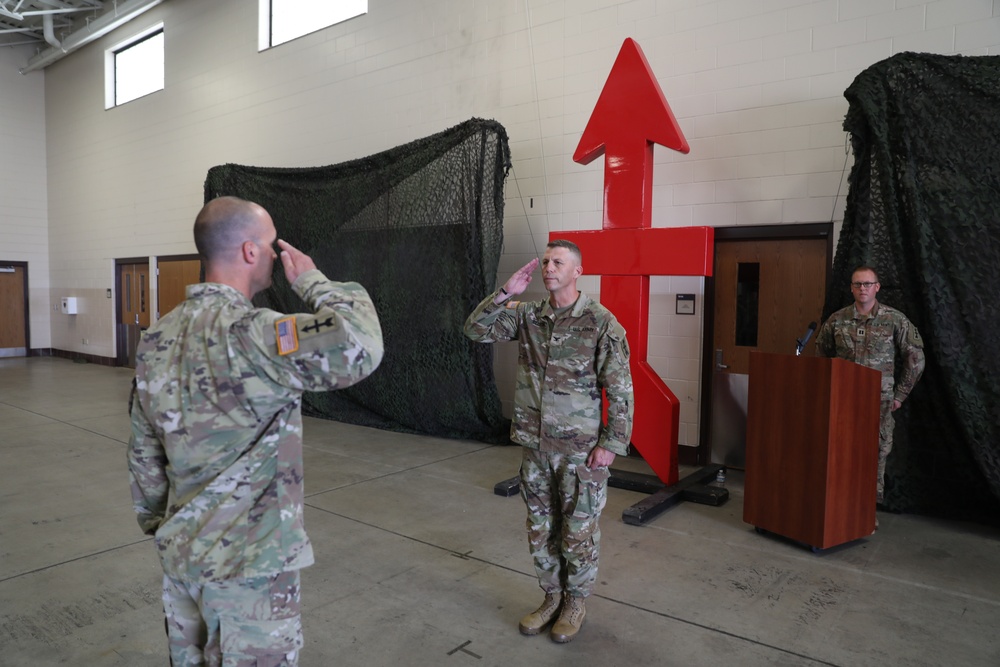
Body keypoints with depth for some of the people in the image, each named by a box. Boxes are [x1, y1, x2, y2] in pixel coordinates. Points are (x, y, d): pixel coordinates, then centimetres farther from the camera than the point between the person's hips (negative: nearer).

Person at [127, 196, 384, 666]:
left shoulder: (158, 339, 2)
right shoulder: (248, 333, -24)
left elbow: (144, 455, 10)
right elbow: (360, 346, -37)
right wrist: (311, 280, -19)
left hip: (181, 556, 8)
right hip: (248, 565, -8)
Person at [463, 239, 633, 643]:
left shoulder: (601, 322, -11)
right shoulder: (527, 315, 2)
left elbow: (620, 390, -10)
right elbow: (476, 330, -3)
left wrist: (611, 444, -13)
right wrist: (506, 292, -13)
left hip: (580, 449, -4)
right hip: (534, 445, 5)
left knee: (578, 532, 10)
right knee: (540, 528, 16)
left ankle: (575, 603, 32)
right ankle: (552, 597, 36)